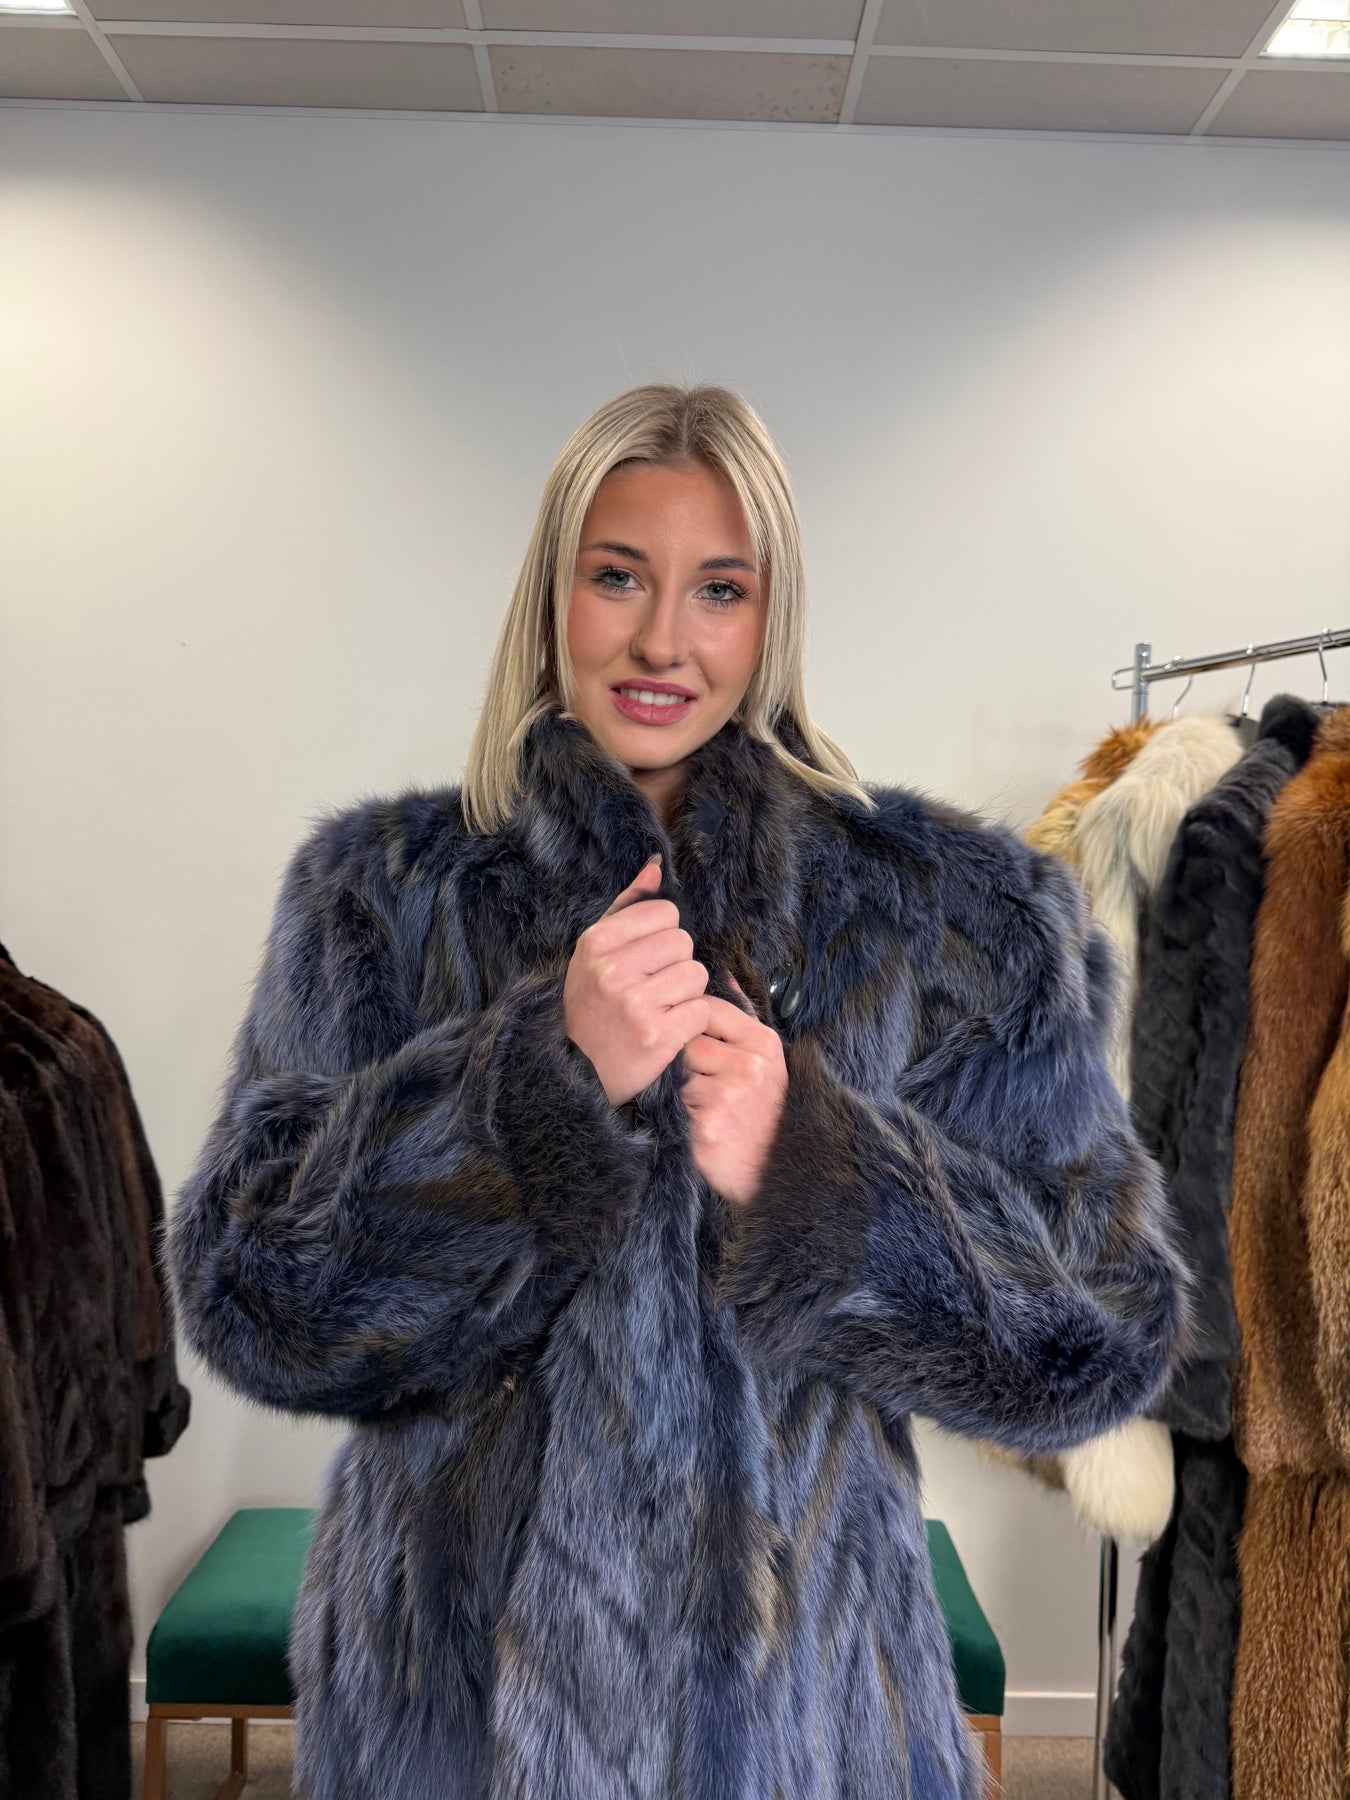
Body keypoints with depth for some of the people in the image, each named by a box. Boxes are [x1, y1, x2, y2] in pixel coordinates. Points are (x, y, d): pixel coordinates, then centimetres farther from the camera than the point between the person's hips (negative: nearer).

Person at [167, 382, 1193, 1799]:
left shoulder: (951, 914, -5)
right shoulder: (382, 889, -3)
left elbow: (1108, 1328, -7)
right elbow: (245, 1289, -11)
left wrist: (810, 1160, -24)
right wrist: (545, 1065, -25)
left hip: (796, 1669, 0)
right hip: (446, 1664, 1)